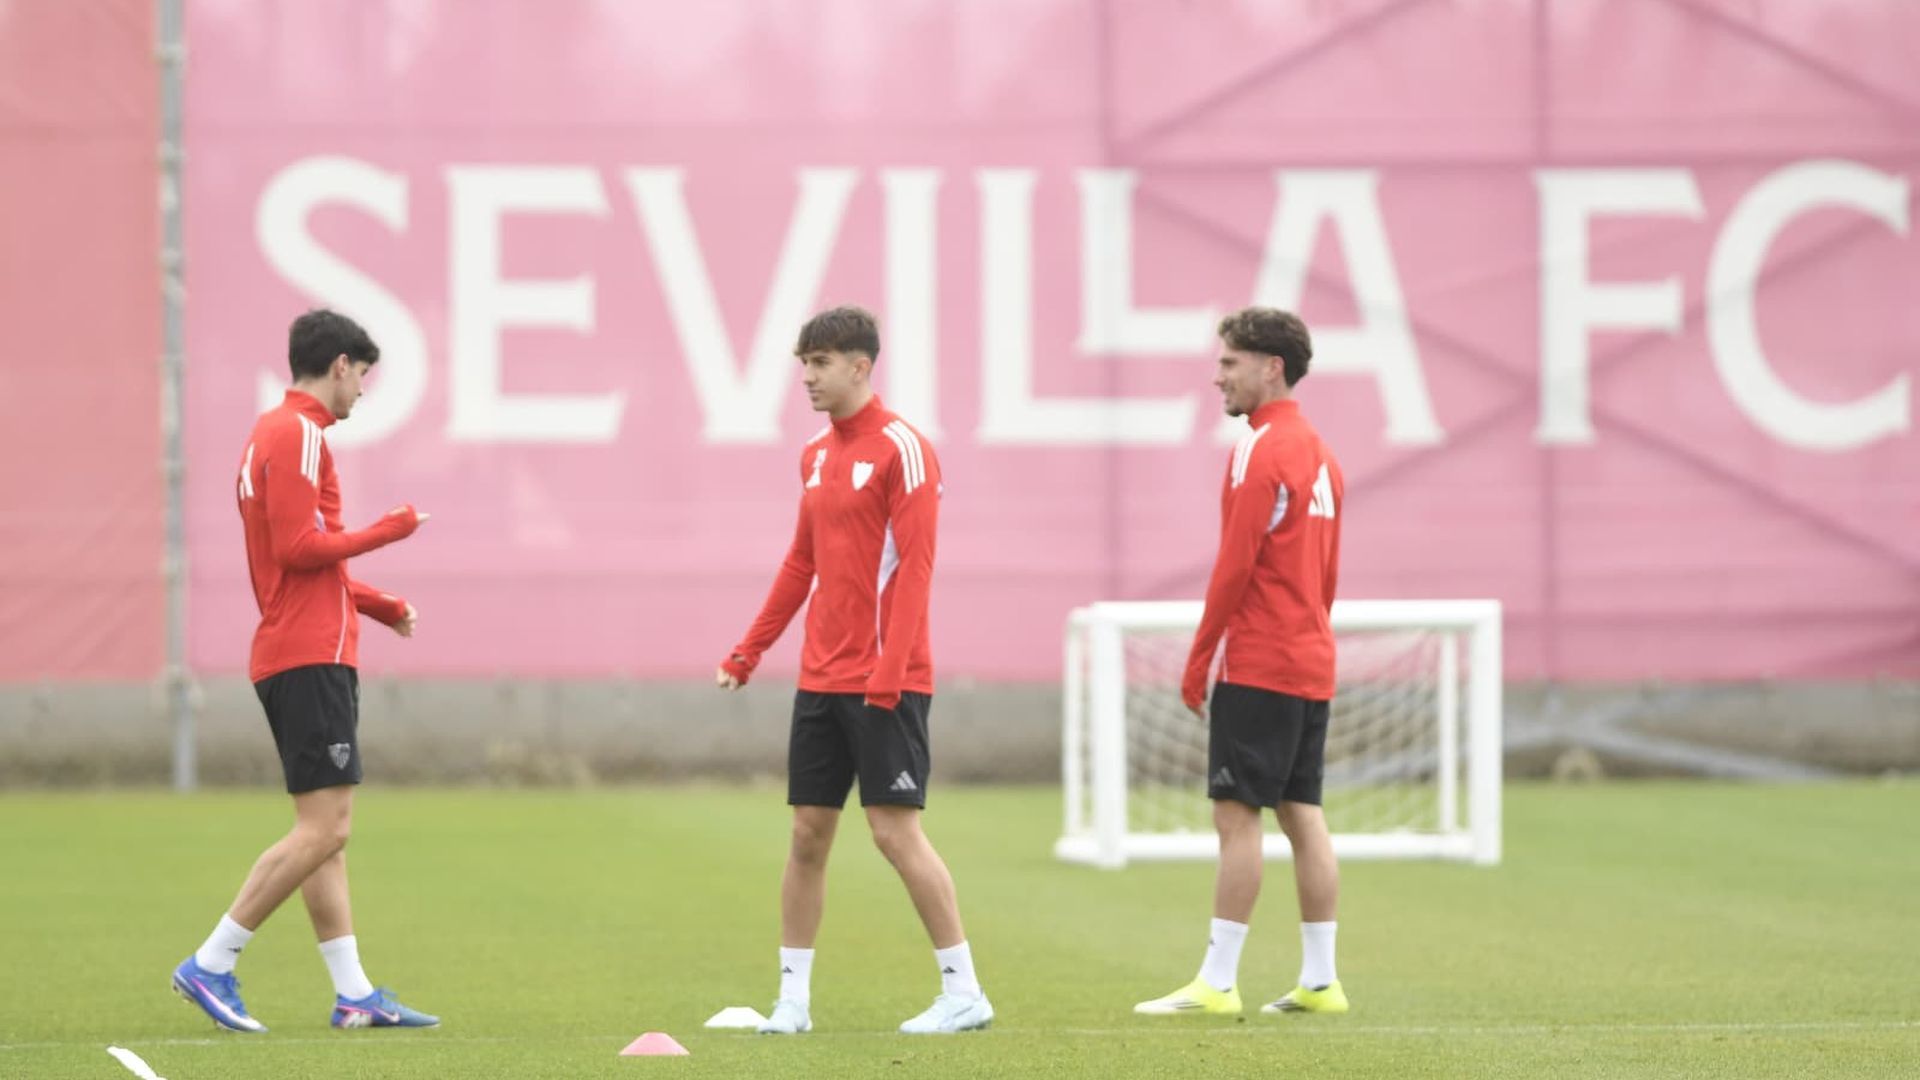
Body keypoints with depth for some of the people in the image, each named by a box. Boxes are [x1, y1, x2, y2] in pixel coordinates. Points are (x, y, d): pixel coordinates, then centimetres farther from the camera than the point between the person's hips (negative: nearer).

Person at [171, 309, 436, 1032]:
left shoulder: (273, 432, 20)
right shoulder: (298, 434, -11)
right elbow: (299, 546, -19)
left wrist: (381, 606, 26)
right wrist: (387, 531, -9)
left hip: (292, 655, 11)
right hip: (312, 657, -11)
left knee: (325, 833, 8)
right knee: (324, 829, -12)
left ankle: (353, 994, 8)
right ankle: (211, 965, -11)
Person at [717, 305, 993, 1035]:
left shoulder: (900, 449, -10)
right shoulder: (816, 454, 14)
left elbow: (914, 565, -16)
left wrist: (888, 670, -23)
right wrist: (747, 653, 18)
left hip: (884, 682, -8)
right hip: (821, 676, 8)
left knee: (896, 830, -8)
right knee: (808, 831, 7)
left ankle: (964, 993, 0)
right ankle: (793, 998, 12)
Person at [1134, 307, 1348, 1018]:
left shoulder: (1260, 452, -13)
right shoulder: (1318, 452, 16)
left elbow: (1235, 566, -16)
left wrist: (1198, 660, -10)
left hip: (1258, 666, -9)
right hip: (1311, 665, 9)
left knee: (1237, 815, -8)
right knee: (1302, 814, 9)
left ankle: (1216, 982, -9)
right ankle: (1319, 980, 8)